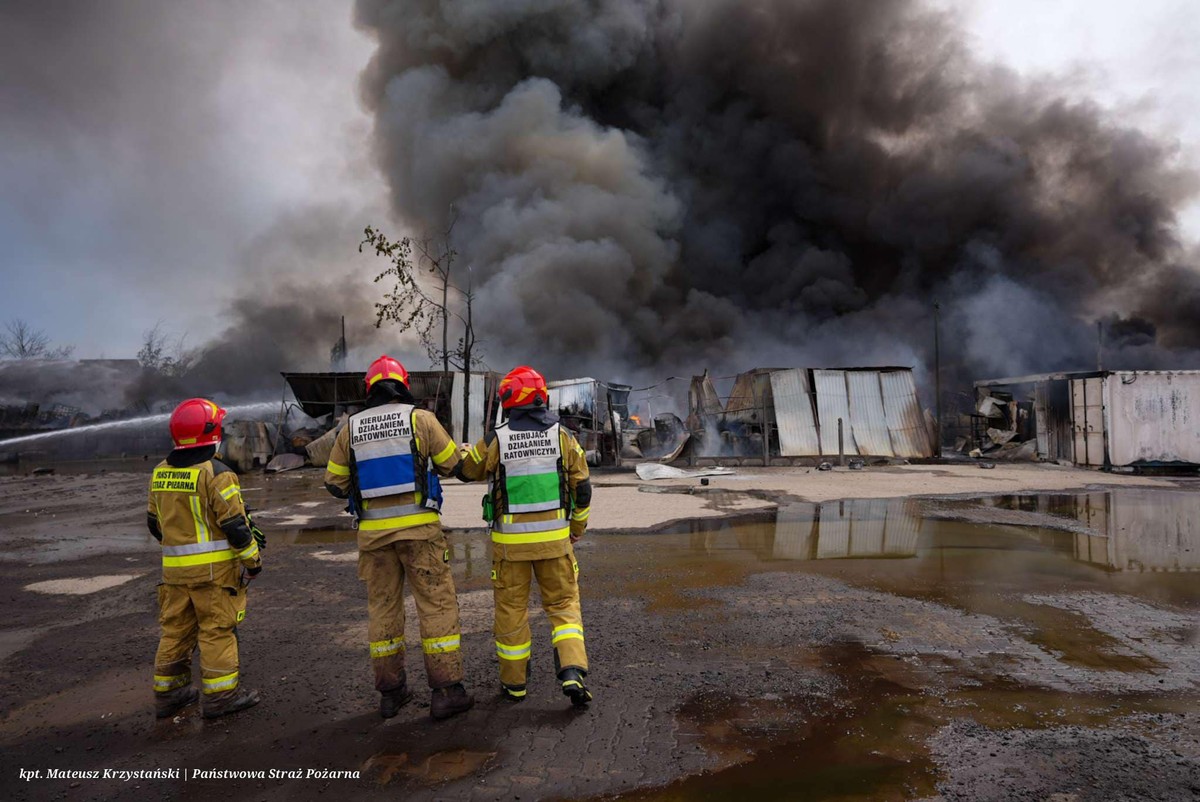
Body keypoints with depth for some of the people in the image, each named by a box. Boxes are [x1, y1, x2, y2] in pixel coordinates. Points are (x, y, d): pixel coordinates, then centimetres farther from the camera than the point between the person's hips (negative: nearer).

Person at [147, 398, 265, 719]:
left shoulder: (160, 473, 7)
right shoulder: (215, 473, -16)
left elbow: (154, 522, 16)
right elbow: (235, 524, -17)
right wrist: (253, 559, -7)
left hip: (174, 567, 7)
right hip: (214, 567, -7)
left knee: (175, 629, 17)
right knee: (217, 629, 2)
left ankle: (167, 693, 27)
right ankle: (221, 695, 9)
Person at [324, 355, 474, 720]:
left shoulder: (351, 428, 5)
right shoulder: (420, 418, -3)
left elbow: (335, 482, 10)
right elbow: (451, 463, 4)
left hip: (373, 529, 4)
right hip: (419, 526, -3)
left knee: (383, 607, 14)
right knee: (437, 604, 2)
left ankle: (391, 691, 22)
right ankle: (446, 691, 2)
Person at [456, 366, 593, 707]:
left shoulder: (496, 439, -8)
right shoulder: (562, 436, -3)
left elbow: (465, 470, 10)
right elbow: (582, 487, 2)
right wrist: (577, 528, 16)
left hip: (510, 540, -1)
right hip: (554, 537, 1)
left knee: (511, 608, 13)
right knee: (563, 604, 12)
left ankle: (514, 682, 24)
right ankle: (572, 672, -3)